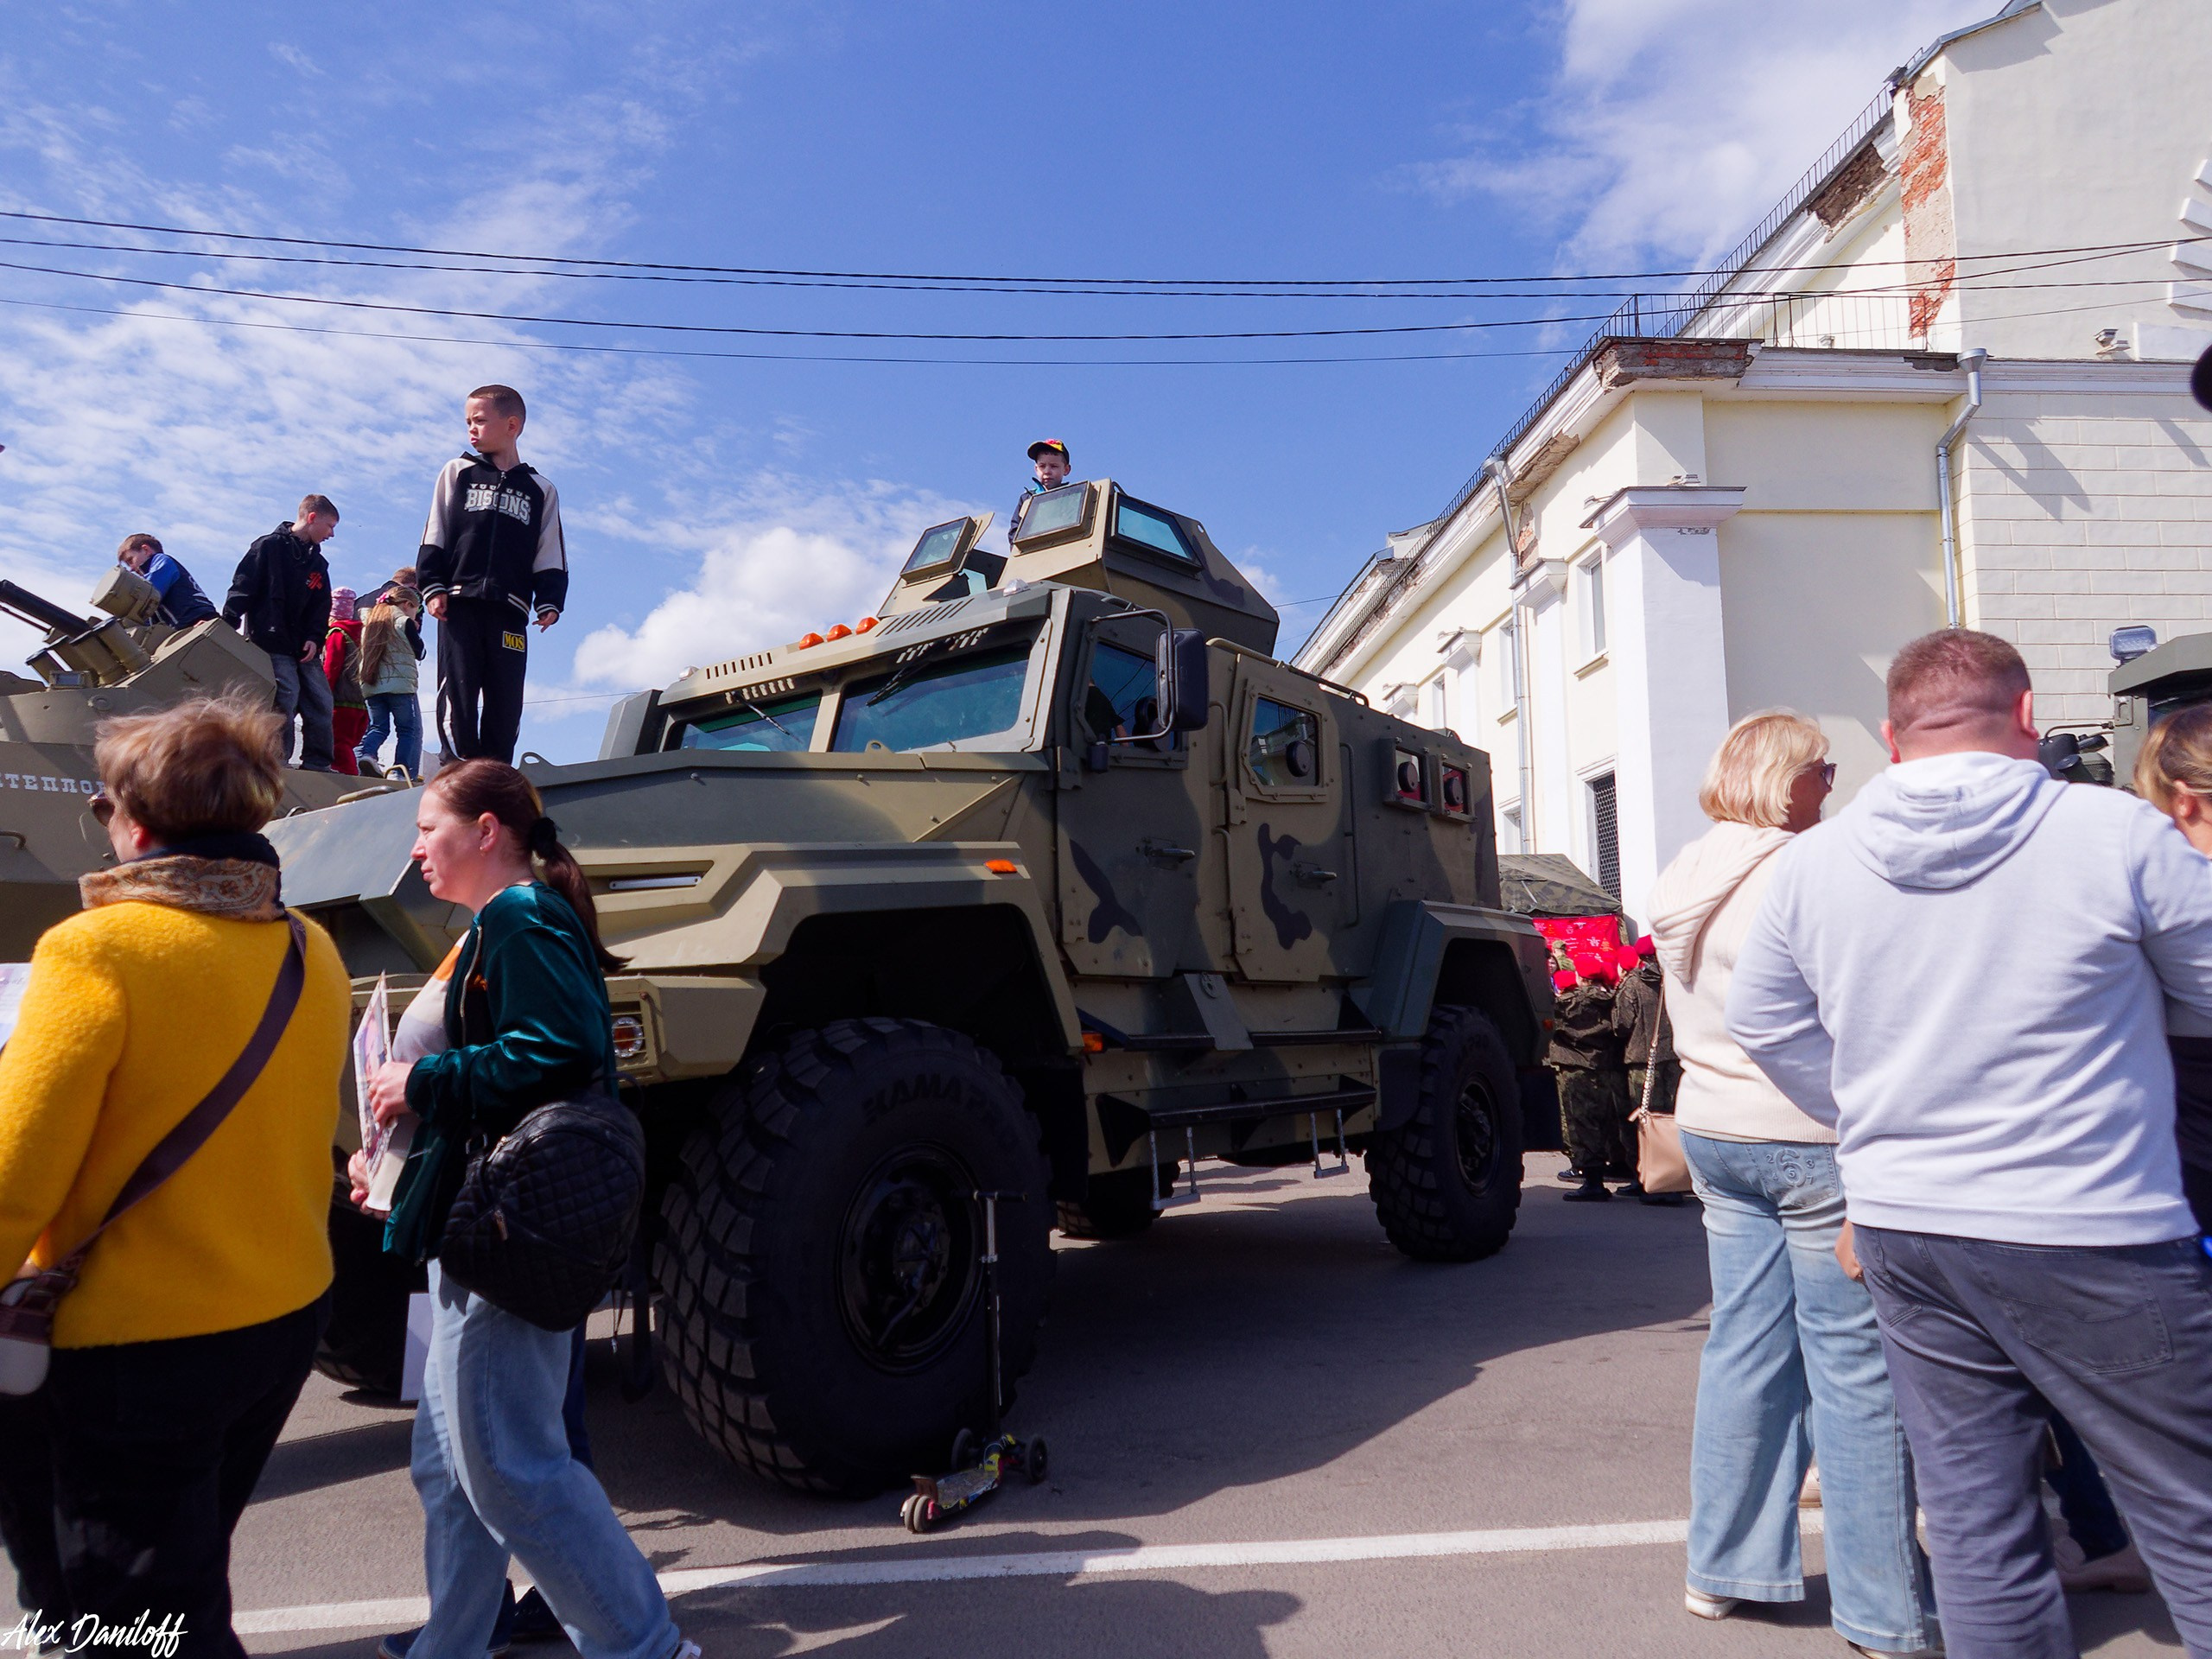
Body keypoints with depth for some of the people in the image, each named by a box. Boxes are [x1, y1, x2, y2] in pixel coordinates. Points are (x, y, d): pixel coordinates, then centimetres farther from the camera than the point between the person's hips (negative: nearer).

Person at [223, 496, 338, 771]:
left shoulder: (318, 564, 20)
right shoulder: (269, 546, 0)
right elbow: (242, 588, -6)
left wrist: (315, 638, -2)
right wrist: (226, 626, -14)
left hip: (305, 649, 7)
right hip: (273, 644, -7)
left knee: (321, 702, 1)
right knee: (286, 699, -15)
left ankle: (317, 765, 7)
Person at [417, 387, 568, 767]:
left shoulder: (540, 490, 15)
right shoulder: (458, 473, 15)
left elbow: (551, 555, 11)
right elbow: (434, 536, 10)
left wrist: (549, 603, -3)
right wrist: (433, 586, -2)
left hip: (510, 610, 1)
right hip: (459, 603, 0)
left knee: (505, 701, -2)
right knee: (458, 692, -7)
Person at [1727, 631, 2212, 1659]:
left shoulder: (1813, 862, 0)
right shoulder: (2119, 833, -12)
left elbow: (1761, 1024, 10)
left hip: (1901, 1227, 4)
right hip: (2091, 1232, -4)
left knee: (1972, 1510, 14)